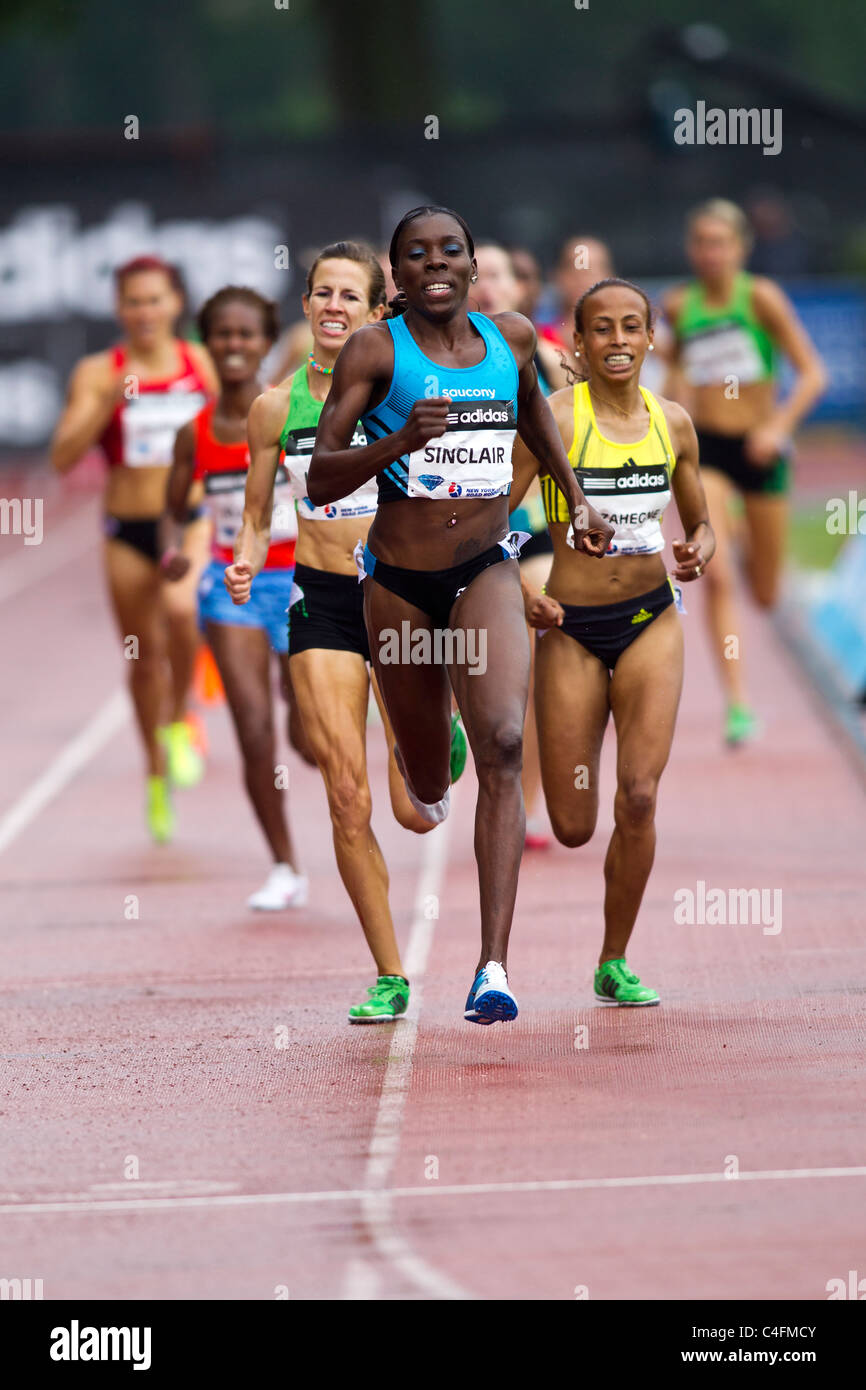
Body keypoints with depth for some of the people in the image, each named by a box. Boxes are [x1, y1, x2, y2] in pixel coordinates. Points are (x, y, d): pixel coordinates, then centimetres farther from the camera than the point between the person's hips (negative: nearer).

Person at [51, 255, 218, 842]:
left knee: (180, 608, -30)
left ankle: (180, 721, -4)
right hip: (129, 528, 1)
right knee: (144, 656, 9)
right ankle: (157, 773, 29)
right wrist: (109, 402, -22)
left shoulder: (202, 363, 2)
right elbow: (64, 456, -12)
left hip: (193, 516, -1)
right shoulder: (98, 372, -3)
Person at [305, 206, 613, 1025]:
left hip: (487, 572, 1)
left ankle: (493, 968, -28)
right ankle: (423, 775, 57)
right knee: (428, 785, 13)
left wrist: (575, 495, 25)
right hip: (401, 580, -1)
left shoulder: (511, 339, 2)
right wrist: (400, 441, -29)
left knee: (503, 745, -23)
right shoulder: (375, 351, -9)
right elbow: (319, 481, -14)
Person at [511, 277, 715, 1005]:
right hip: (571, 628, -2)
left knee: (639, 799, -13)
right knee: (573, 829, 2)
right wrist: (520, 592, -25)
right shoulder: (553, 419, -10)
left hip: (651, 621, 2)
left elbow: (700, 521, 17)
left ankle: (616, 965, 4)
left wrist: (701, 550, -6)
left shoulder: (672, 422, 3)